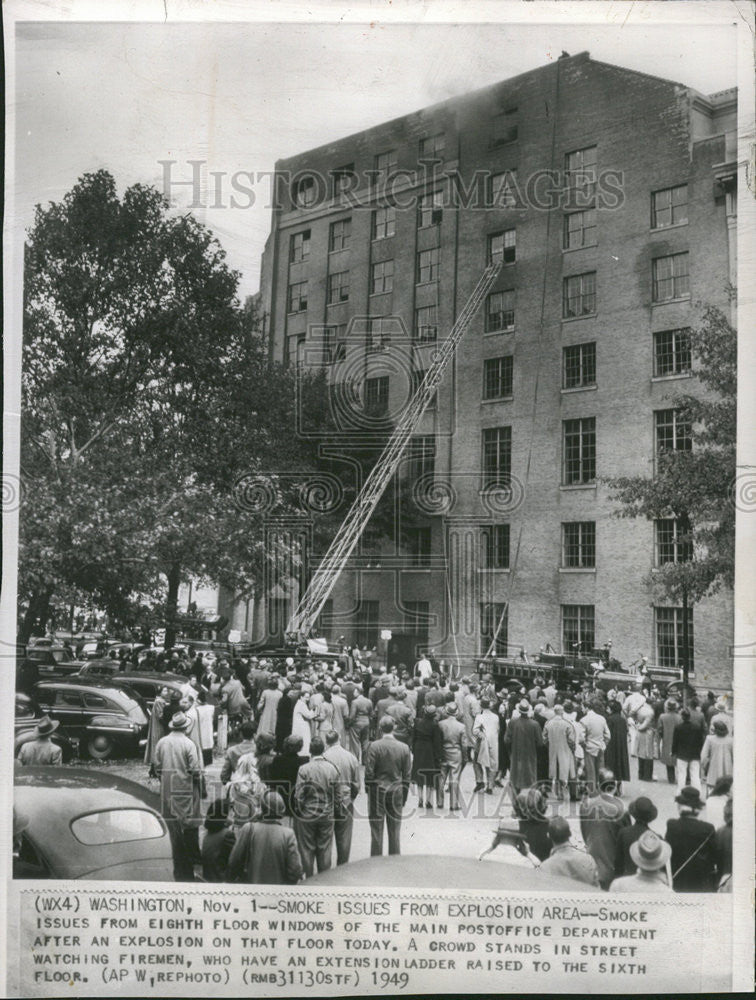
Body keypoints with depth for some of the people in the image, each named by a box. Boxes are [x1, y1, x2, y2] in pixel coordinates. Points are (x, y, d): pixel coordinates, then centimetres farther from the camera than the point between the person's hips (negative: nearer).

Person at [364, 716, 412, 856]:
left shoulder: (374, 746, -10)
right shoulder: (404, 748, -2)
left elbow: (369, 772, -10)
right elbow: (407, 775, 2)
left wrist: (368, 789, 4)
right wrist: (404, 796, 11)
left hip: (378, 792, -2)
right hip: (396, 792, 2)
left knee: (376, 832, 6)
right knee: (395, 833, 10)